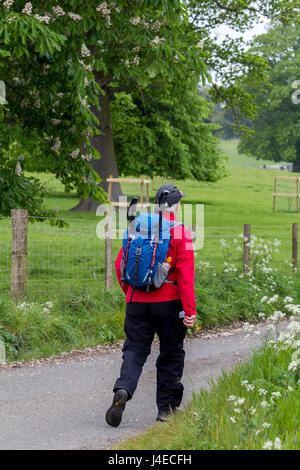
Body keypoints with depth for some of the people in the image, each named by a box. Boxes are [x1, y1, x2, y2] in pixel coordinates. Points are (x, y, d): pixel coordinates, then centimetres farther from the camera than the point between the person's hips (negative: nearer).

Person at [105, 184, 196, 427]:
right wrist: (190, 310, -12)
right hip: (169, 303, -2)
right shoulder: (181, 233, -7)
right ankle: (166, 408, 15)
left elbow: (121, 266, 9)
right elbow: (186, 274, -13)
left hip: (138, 302, 3)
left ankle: (123, 390, -20)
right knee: (170, 354, 10)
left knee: (134, 350, 6)